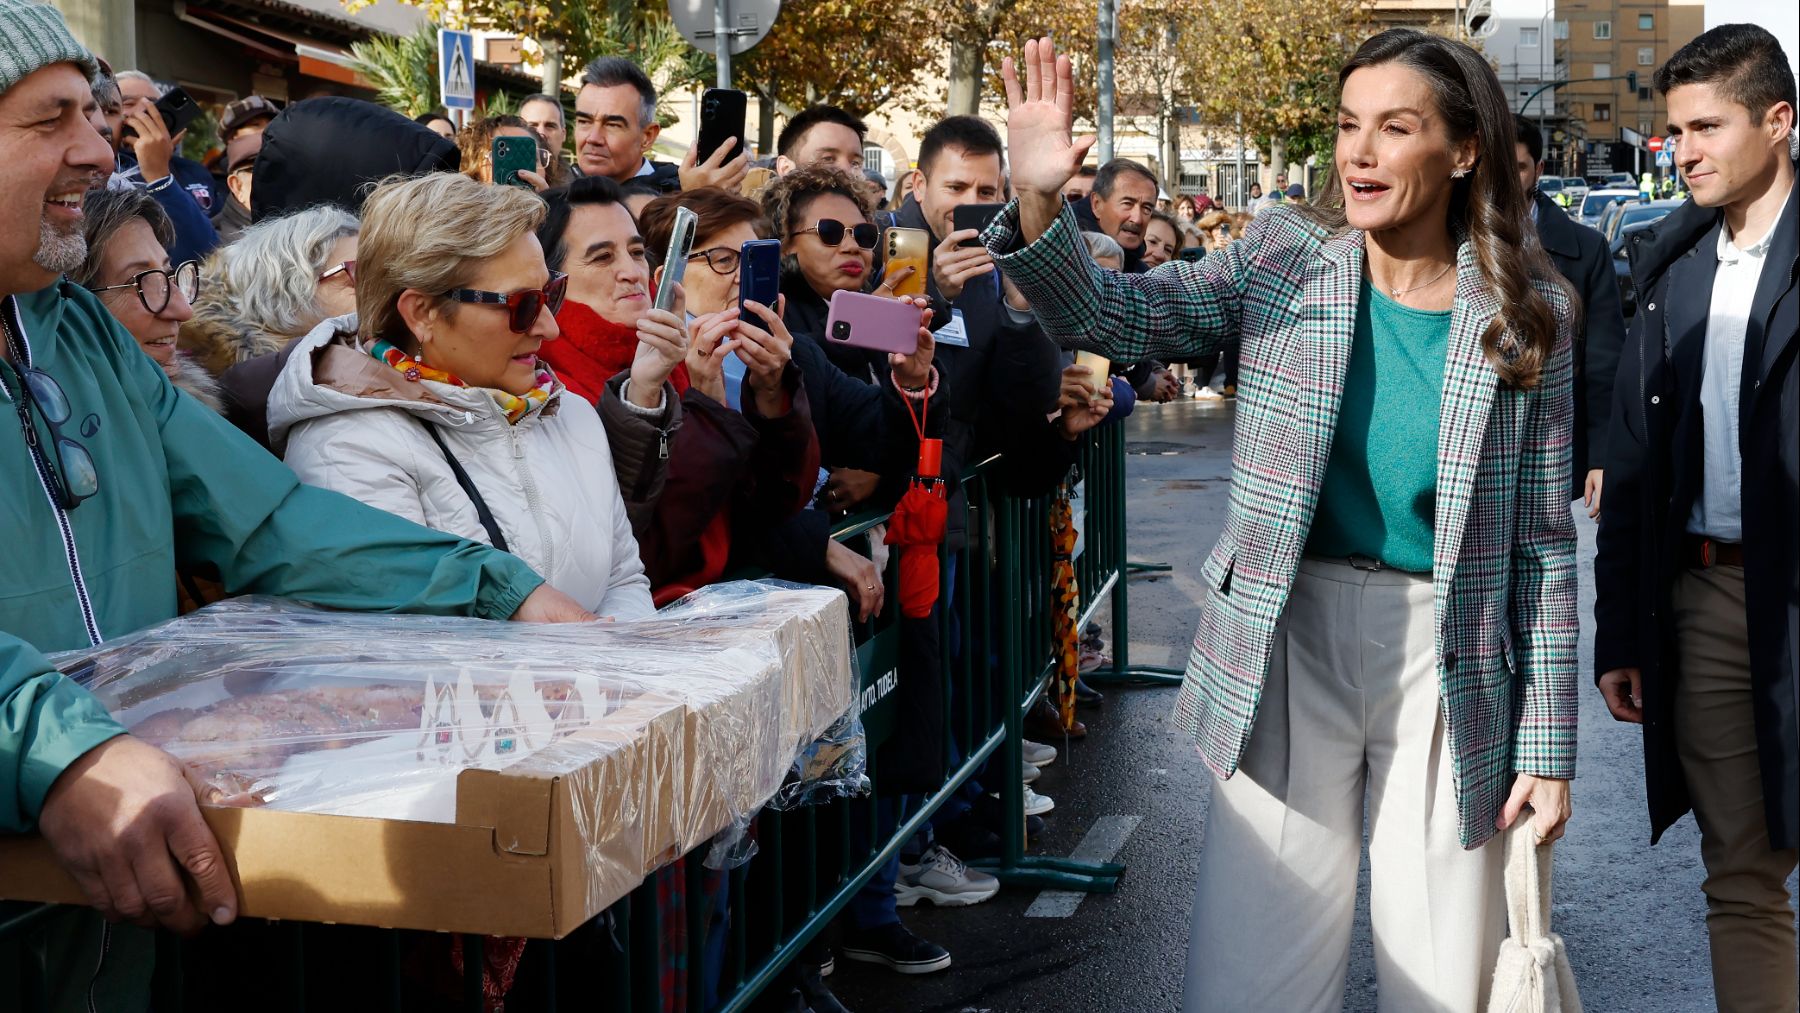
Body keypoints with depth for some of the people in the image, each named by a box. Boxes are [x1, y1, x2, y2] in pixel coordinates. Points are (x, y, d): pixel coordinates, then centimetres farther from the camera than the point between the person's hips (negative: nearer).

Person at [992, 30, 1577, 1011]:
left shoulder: (1527, 314, -2)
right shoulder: (1285, 258, 0)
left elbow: (1543, 541, 2)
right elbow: (1110, 313, -9)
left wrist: (1548, 742, 2)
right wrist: (1038, 204, -29)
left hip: (1451, 663, 0)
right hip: (1288, 641, 0)